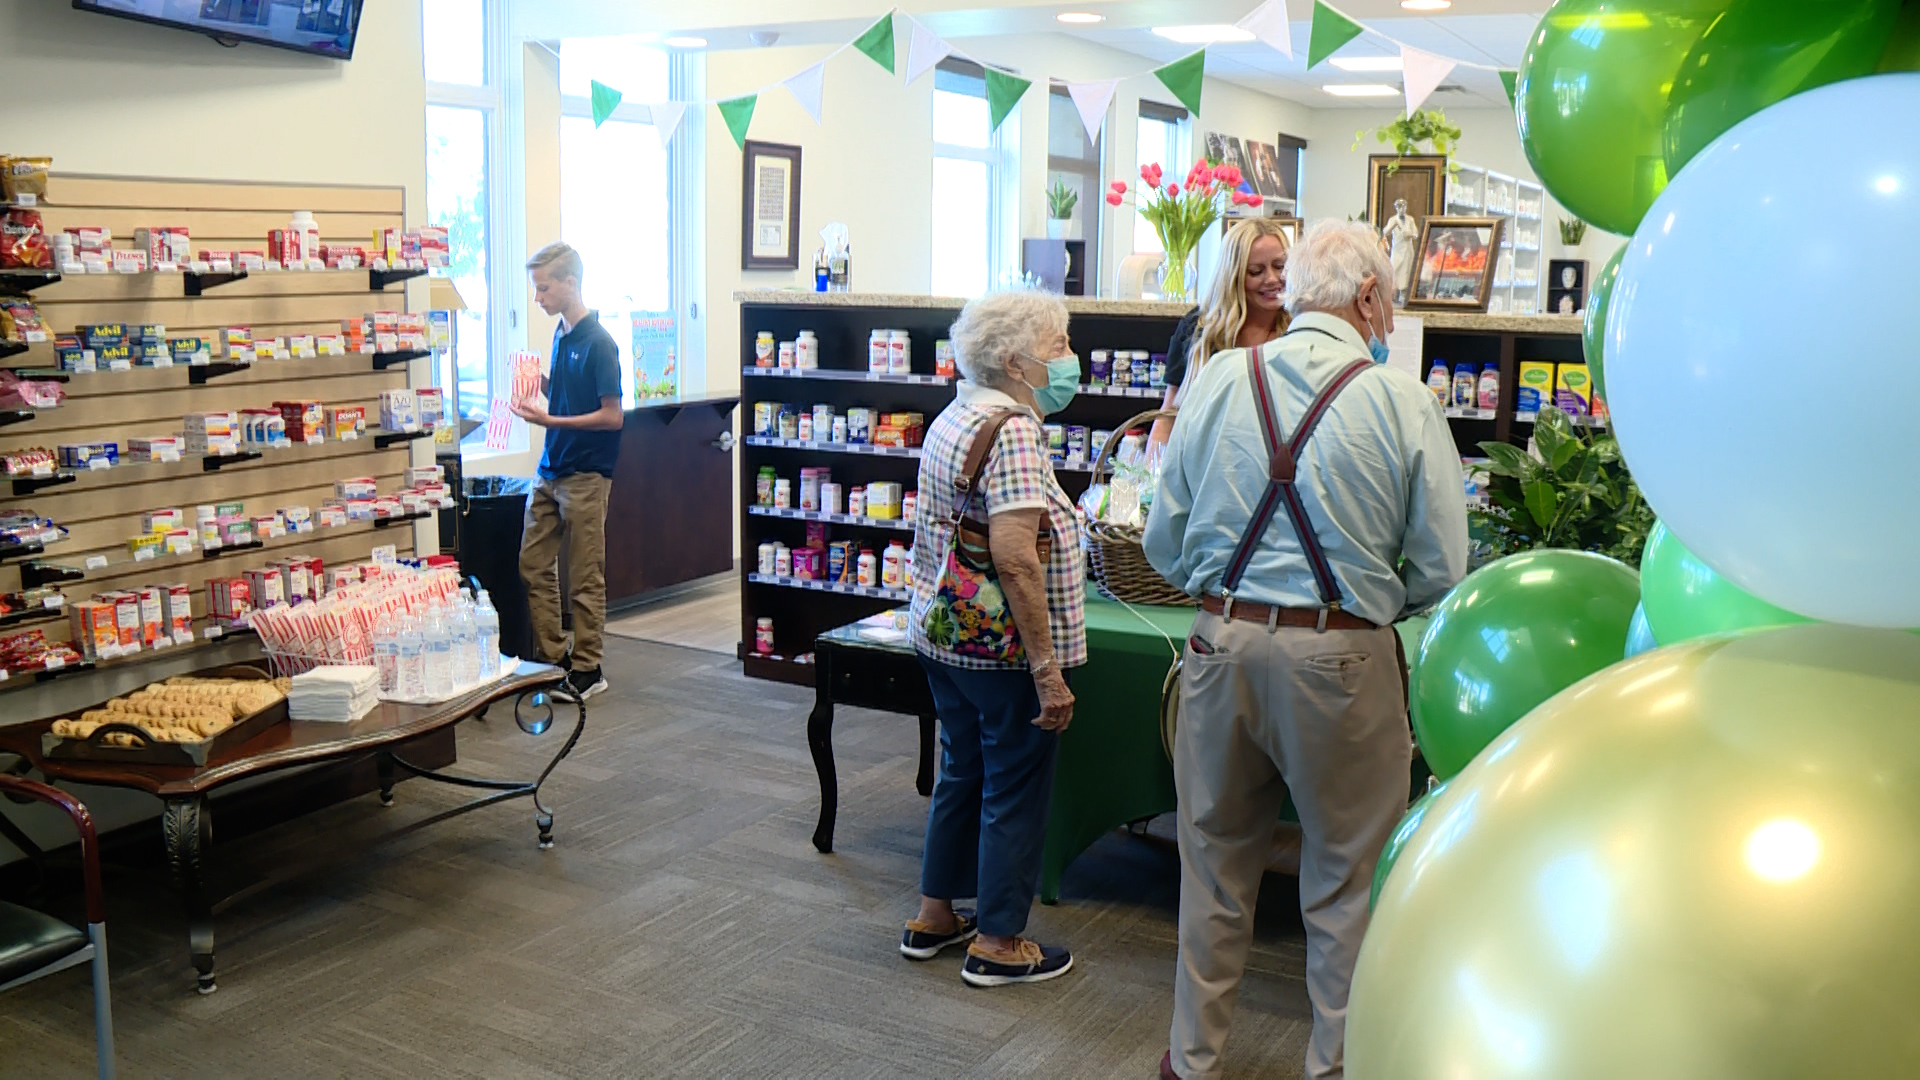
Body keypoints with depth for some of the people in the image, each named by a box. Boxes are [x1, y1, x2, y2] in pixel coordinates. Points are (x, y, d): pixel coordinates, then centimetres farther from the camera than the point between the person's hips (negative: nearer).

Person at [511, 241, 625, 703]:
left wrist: (550, 420, -20)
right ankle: (552, 657, 21)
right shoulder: (561, 335, 11)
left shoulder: (599, 342, -15)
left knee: (585, 578, 1)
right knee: (533, 565, 11)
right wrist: (542, 384, 2)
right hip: (551, 470, 9)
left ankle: (587, 669, 11)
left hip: (586, 474, -9)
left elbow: (612, 416, -16)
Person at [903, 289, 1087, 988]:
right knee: (1016, 790, 4)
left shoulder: (953, 419, 12)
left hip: (944, 634, 9)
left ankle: (934, 916, 32)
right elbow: (1015, 559, -26)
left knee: (963, 774, 21)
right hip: (1002, 648, -9)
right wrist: (1048, 671, -24)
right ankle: (998, 945, 16)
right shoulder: (1012, 432, -19)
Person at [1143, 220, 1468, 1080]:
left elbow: (1163, 543, 3)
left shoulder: (1216, 379, 0)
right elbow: (1441, 572, -6)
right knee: (1347, 880, 14)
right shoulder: (1404, 401, -8)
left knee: (1215, 865, 18)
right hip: (1343, 662, -3)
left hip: (1222, 645, 3)